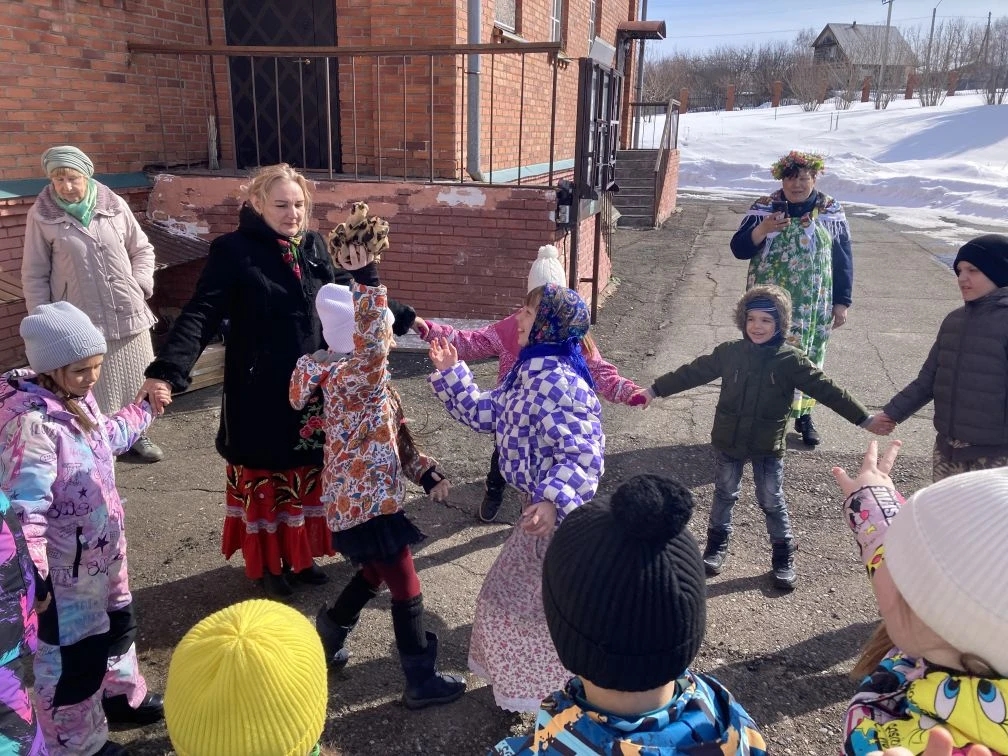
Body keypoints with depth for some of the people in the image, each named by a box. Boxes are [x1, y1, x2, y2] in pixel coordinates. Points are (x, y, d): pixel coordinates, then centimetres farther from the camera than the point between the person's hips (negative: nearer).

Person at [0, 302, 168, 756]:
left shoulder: (77, 398, -1)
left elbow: (108, 439, 19)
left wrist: (144, 409, 25)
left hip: (101, 549, 9)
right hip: (64, 566, -9)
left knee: (116, 624, 28)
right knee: (71, 656, 11)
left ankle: (120, 694, 53)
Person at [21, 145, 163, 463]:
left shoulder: (114, 205, 0)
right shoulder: (42, 215, -5)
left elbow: (142, 249, 11)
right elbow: (34, 275, 0)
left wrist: (140, 286, -2)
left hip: (128, 313, 3)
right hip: (81, 321, -2)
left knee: (134, 380, 14)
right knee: (91, 387, 1)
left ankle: (135, 435, 33)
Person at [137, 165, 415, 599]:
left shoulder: (313, 246, 5)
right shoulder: (233, 250, -12)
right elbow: (201, 314, -19)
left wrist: (402, 318, 14)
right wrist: (167, 370, -33)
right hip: (261, 393, -5)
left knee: (304, 475, 17)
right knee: (264, 478, 10)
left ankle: (298, 555, 35)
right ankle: (266, 564, 28)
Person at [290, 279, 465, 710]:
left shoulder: (363, 378, 10)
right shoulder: (354, 374, -21)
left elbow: (395, 435, 16)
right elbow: (372, 338, -45)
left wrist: (427, 473, 11)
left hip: (359, 498, 10)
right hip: (367, 502, -10)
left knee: (374, 574, 29)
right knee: (407, 591, 3)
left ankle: (327, 635, 46)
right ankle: (422, 683, 17)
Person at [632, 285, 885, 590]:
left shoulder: (791, 360, -11)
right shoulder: (729, 352, -7)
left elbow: (826, 390, -8)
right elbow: (693, 373, 0)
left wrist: (864, 419, -7)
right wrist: (654, 390, 2)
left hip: (768, 447, -2)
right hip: (728, 442, 2)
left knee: (772, 502, 9)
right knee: (724, 495, 16)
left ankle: (783, 557, 26)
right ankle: (717, 545, 34)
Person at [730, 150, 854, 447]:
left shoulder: (831, 211, 1)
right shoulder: (763, 208, -4)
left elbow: (843, 259, 4)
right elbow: (738, 249, -9)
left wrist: (842, 302, 1)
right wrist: (763, 229, -26)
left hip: (814, 305, 2)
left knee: (809, 357, 11)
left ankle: (804, 415, 27)